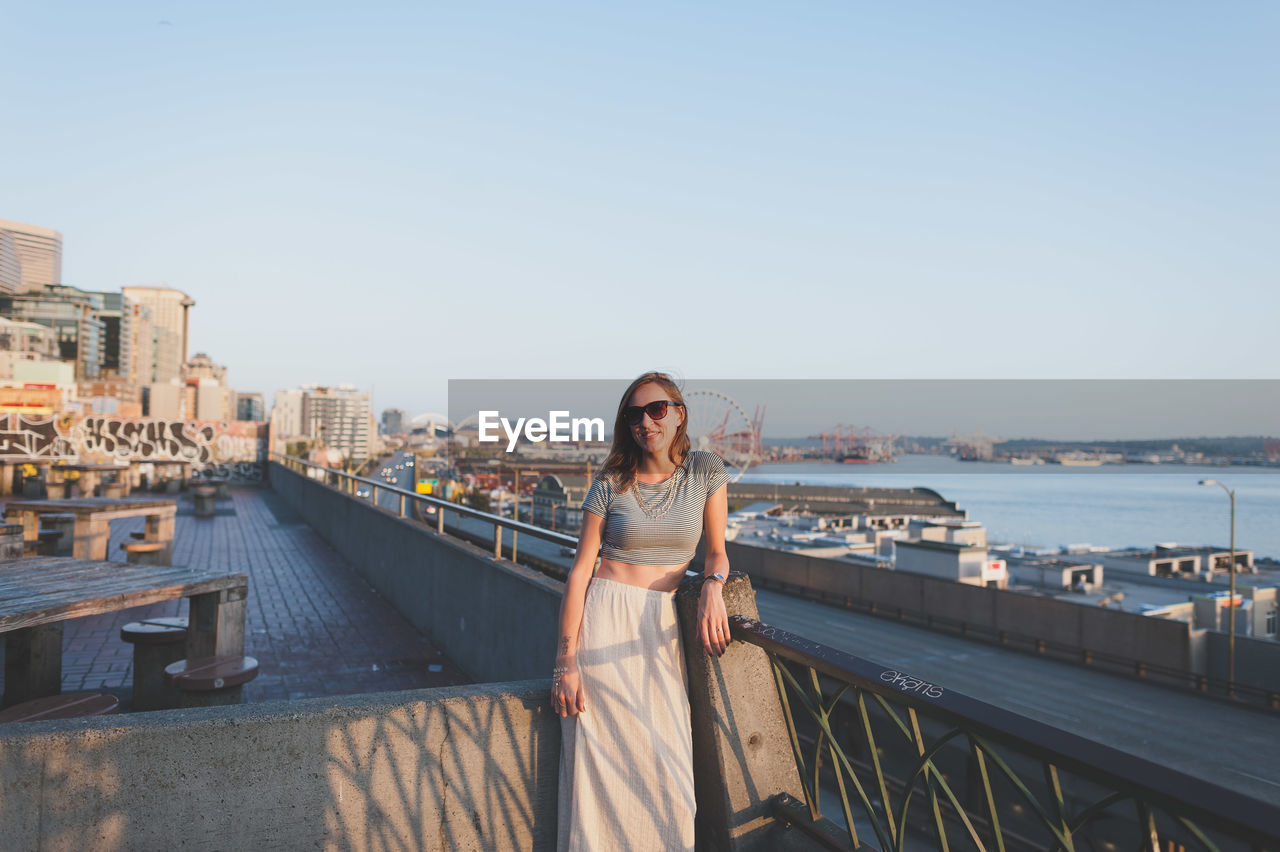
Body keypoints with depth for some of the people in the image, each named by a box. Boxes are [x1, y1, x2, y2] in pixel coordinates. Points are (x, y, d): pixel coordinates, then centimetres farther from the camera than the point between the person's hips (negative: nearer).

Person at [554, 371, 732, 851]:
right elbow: (581, 567, -3)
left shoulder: (706, 470, 5)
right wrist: (566, 661, -12)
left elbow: (717, 551, 8)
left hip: (662, 628, 2)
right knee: (603, 764, -5)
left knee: (668, 772, -5)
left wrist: (712, 586, -17)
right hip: (605, 619, -1)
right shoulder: (610, 482, 1)